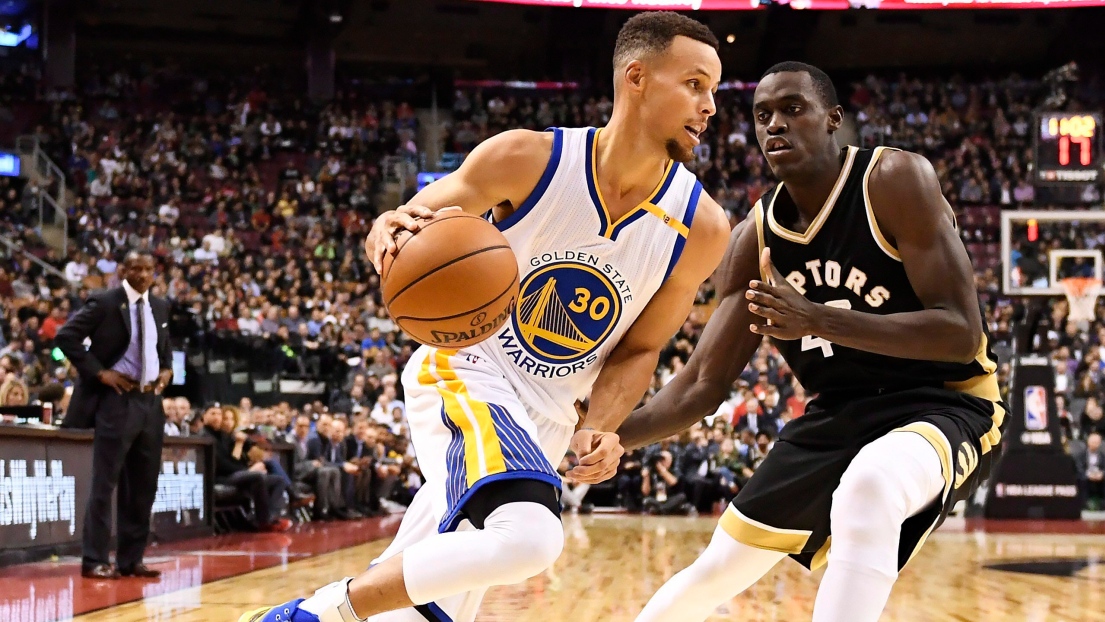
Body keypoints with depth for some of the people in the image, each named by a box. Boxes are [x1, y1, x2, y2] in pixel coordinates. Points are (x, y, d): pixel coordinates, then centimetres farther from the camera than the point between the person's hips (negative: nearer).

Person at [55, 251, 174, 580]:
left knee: (144, 486, 9)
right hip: (117, 400, -6)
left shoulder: (160, 307, 11)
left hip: (151, 401, 6)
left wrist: (167, 369, 7)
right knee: (105, 484, -5)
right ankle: (94, 560, 0)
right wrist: (99, 372, -15)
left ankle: (131, 559, 16)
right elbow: (65, 336, -12)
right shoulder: (105, 302, -7)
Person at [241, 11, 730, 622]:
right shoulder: (526, 159, -16)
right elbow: (410, 226, -5)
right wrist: (391, 232, -30)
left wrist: (602, 428, -15)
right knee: (529, 538, -33)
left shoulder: (701, 228, -9)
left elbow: (638, 349, 4)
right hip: (463, 373, -5)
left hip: (543, 419, 5)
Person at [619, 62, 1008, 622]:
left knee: (866, 488, -40)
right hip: (836, 415, 6)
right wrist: (614, 434, -16)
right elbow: (703, 385, 2)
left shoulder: (894, 181, -18)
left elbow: (962, 333, -24)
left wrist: (820, 320, -34)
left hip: (942, 403, -6)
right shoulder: (754, 240, -1)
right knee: (714, 572, 10)